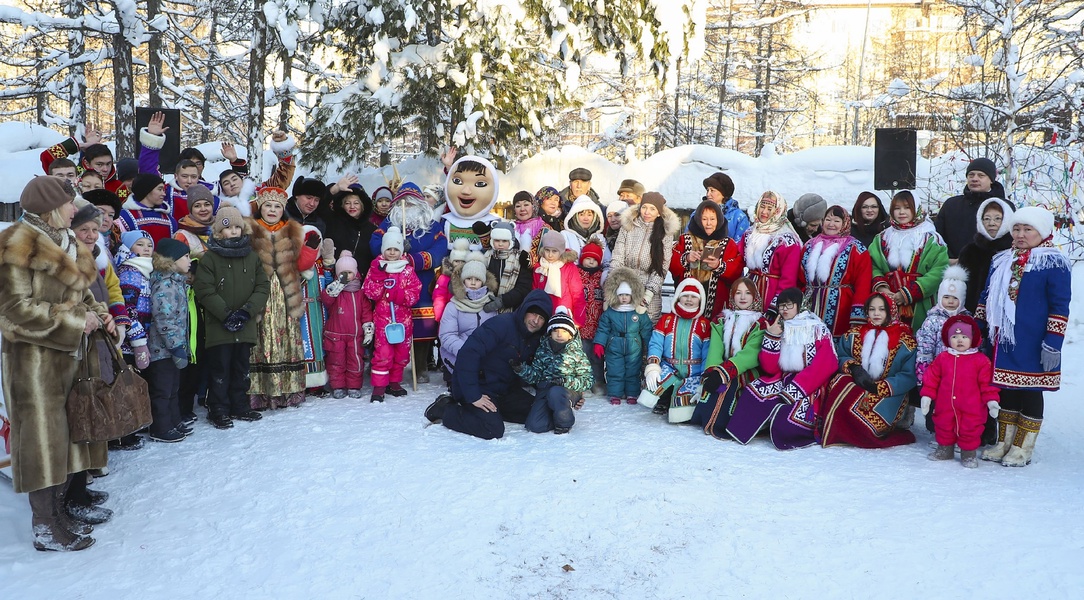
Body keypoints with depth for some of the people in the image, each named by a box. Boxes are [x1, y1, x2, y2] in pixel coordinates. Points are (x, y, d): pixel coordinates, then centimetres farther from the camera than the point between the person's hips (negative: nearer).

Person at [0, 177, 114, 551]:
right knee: (42, 437, -1)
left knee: (68, 432, 13)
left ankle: (59, 509, 27)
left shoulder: (64, 243, 13)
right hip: (33, 356, -9)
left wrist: (98, 312, 3)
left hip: (68, 352, 9)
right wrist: (77, 321, -17)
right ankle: (45, 529, 9)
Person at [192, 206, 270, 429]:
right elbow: (204, 290, -11)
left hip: (246, 326, 4)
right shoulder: (210, 258, -5)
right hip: (218, 326, -4)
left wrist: (247, 311, -10)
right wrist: (226, 314, -16)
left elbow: (263, 287, 3)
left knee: (242, 368, 14)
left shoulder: (252, 257, 7)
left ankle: (239, 406, 26)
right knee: (220, 369, 3)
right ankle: (218, 410, 14)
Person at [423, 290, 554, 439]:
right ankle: (445, 409, -5)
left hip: (504, 389, 8)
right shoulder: (502, 324, -22)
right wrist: (473, 396, -31)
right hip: (479, 387, -8)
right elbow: (467, 354, -30)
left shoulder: (535, 338, 3)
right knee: (493, 429, -25)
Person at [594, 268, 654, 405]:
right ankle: (615, 395, 15)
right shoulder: (609, 313, -2)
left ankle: (632, 394, 21)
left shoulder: (639, 313, -2)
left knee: (633, 372, 8)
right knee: (615, 372, 4)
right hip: (614, 348, 0)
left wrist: (650, 346, 3)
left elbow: (647, 330, 3)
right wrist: (599, 344, -6)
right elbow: (603, 329, 0)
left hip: (634, 349, 0)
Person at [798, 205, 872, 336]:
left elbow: (863, 285, -7)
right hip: (809, 308, 4)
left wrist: (857, 319, -16)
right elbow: (799, 280, 13)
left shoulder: (856, 249, 0)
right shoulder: (810, 246, 12)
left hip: (839, 312, -3)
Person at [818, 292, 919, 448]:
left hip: (888, 395, -3)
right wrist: (853, 367, -14)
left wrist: (880, 387, -18)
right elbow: (840, 357, 8)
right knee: (838, 385, -31)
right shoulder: (854, 334, 12)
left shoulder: (904, 341, 1)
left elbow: (909, 377, -6)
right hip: (855, 387, 3)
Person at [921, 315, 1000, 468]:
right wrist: (927, 395, 3)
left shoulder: (980, 360, -4)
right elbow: (932, 377, 6)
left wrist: (991, 400, -5)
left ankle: (968, 454, 23)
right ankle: (944, 449, 34)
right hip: (945, 406, 3)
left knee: (970, 429, 4)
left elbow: (987, 382, -2)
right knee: (943, 426, 14)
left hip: (971, 408, -2)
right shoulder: (942, 358, 2)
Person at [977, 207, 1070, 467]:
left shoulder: (1053, 263, -6)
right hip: (1003, 341, 6)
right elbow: (986, 297, 20)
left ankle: (1022, 448, 13)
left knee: (1030, 392, 4)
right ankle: (1003, 443, 22)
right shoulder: (1001, 261, 12)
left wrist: (1053, 343, -14)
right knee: (1006, 390, 12)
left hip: (1031, 345, -6)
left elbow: (1060, 306, -9)